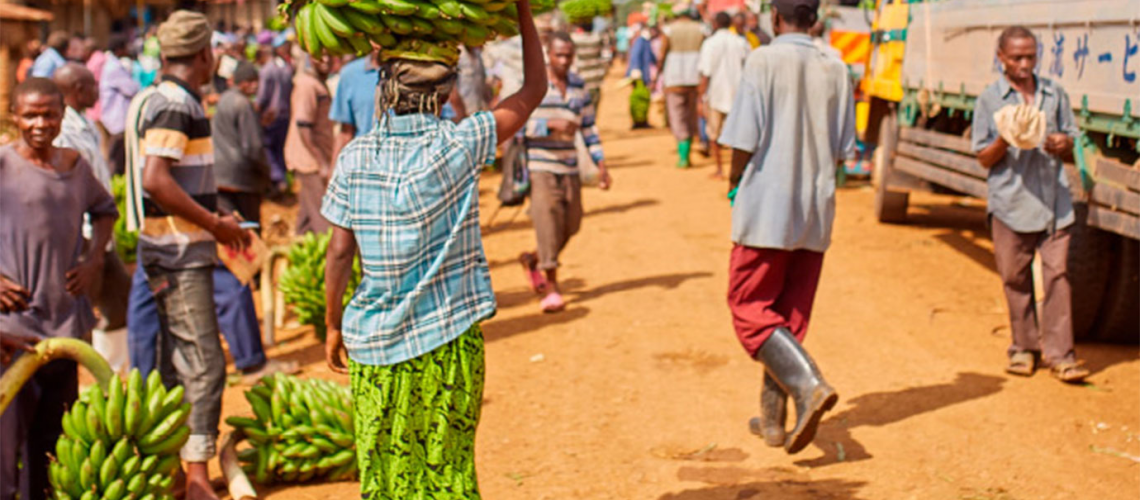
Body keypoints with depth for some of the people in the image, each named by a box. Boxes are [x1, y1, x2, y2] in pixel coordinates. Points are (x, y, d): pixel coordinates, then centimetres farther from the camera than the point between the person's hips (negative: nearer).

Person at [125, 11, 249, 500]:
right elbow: (156, 181, -26)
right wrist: (216, 224, -19)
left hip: (180, 250, 10)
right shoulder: (176, 105, -16)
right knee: (205, 364, -10)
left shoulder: (164, 100, 15)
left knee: (179, 364, 15)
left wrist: (214, 221, 19)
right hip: (179, 253, -10)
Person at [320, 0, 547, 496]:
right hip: (447, 338, -2)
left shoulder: (356, 156, -4)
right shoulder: (457, 145, -11)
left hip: (377, 340, 2)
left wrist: (333, 326, 11)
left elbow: (339, 251, -1)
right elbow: (534, 88, -1)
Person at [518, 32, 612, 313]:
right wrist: (552, 124, -27)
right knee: (548, 220, -10)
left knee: (570, 224, 7)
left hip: (569, 167, 5)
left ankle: (533, 260, 32)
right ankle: (551, 286, -3)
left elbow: (588, 126, 16)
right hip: (540, 166, -5)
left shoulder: (579, 86, 11)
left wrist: (600, 163, 10)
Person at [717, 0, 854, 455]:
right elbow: (843, 151, 7)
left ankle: (809, 384, -19)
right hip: (816, 210, 5)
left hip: (767, 208, -5)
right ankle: (772, 417, 18)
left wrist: (735, 181, 4)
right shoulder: (835, 70, 5)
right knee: (790, 315, 13)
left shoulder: (763, 61, -9)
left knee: (751, 310, 3)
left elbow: (745, 140, -14)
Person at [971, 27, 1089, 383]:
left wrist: (1064, 146, -6)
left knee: (1057, 274, -4)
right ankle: (1024, 348, 20)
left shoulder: (1055, 94, 11)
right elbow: (984, 159, 2)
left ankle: (1059, 353, 0)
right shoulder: (989, 99, 4)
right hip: (1010, 202, -1)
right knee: (1015, 278, 5)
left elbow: (1072, 150, 17)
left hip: (1054, 201, 1)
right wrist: (1003, 142, -18)